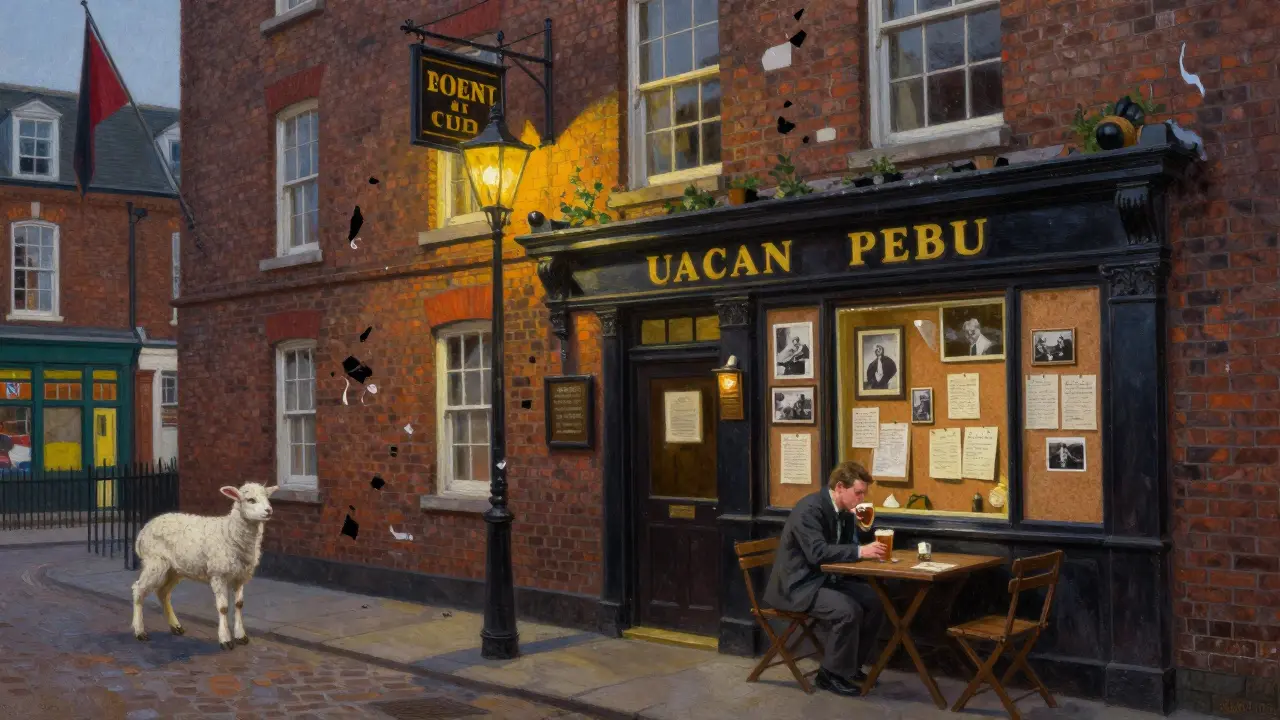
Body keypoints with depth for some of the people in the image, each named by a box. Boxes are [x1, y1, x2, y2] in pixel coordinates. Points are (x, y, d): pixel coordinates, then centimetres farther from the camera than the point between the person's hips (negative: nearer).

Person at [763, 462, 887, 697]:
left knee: (875, 601, -3)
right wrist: (860, 551, -34)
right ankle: (831, 674, -9)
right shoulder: (809, 508, -22)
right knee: (848, 610, -27)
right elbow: (817, 552, -32)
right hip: (798, 585, -9)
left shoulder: (843, 510, 6)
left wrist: (866, 525, -7)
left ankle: (852, 664, 11)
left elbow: (860, 544, 13)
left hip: (825, 579, 9)